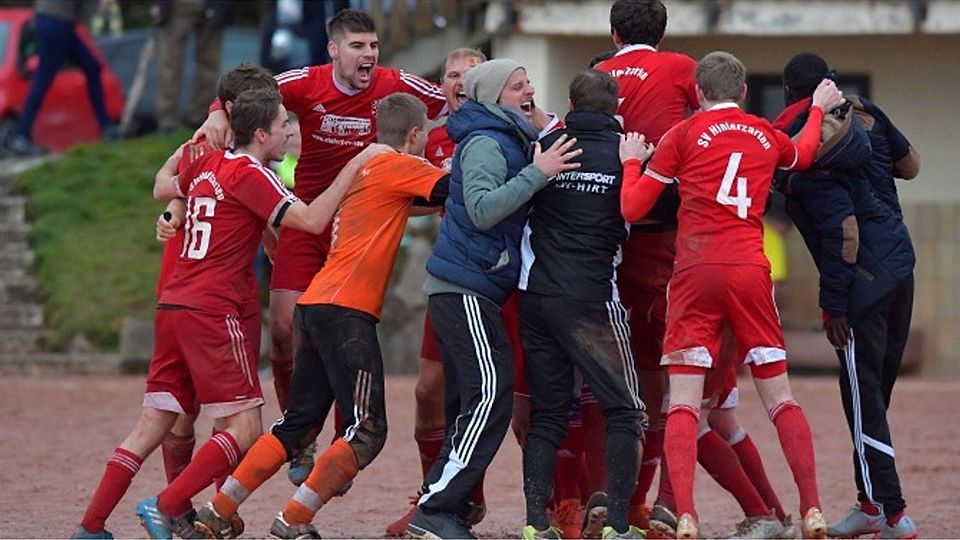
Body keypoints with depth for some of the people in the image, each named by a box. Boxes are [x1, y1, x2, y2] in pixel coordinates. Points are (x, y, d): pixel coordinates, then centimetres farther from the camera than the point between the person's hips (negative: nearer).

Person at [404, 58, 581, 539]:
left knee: (473, 404, 10)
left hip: (472, 288, 11)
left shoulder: (510, 140, 20)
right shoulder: (485, 143, -12)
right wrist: (538, 173, -25)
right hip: (464, 286, -11)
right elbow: (483, 210, -25)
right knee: (490, 394, -15)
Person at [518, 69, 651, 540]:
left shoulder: (547, 144, 5)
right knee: (624, 412, 5)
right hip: (590, 299, -4)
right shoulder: (625, 151, -2)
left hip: (535, 297, 4)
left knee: (546, 413, 11)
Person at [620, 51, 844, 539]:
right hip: (751, 270, 3)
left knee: (683, 404, -3)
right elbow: (802, 155, 40)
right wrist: (818, 110, 57)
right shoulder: (766, 136, 14)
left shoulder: (684, 134, 3)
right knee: (779, 398, 10)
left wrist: (630, 162, 21)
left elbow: (632, 208, 3)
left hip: (696, 272, -3)